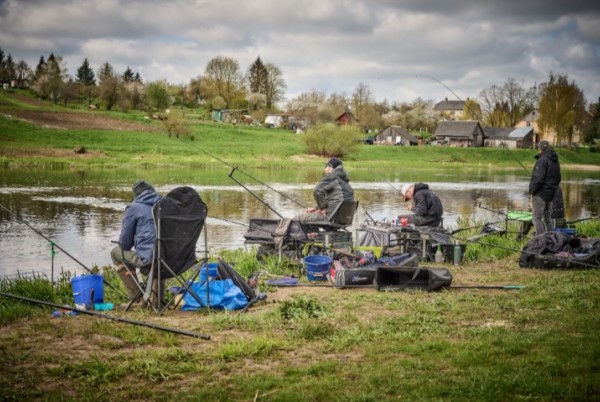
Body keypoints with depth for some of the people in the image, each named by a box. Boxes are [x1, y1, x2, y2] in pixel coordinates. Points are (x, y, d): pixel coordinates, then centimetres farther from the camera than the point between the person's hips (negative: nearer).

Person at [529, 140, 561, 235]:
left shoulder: (542, 160, -17)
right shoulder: (555, 161, 11)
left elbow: (538, 178, -21)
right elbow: (558, 178, 18)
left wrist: (532, 191, -11)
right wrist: (553, 189, 19)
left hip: (541, 193, -9)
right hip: (551, 193, 9)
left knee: (536, 218, -5)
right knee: (547, 216, 19)